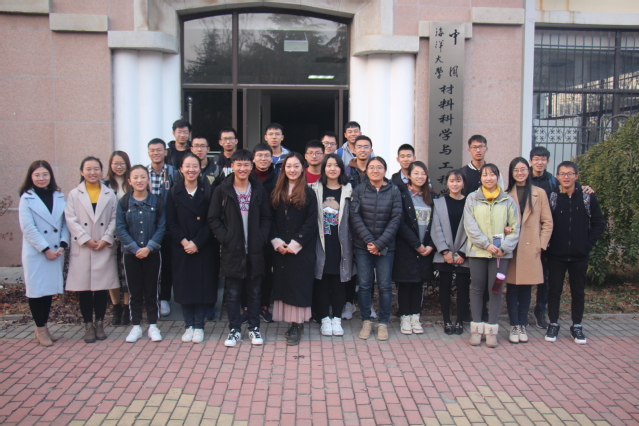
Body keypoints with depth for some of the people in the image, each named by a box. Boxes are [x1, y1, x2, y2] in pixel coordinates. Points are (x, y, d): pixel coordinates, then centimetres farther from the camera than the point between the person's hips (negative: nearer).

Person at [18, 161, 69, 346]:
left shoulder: (59, 197, 9)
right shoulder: (27, 198, -2)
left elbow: (65, 222, 6)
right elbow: (27, 228, -9)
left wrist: (62, 245, -8)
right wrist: (45, 249, -13)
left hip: (56, 251, 3)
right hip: (35, 253, -3)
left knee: (50, 290, 9)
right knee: (36, 290, 1)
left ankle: (43, 327, 23)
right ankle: (40, 329, 14)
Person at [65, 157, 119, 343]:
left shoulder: (110, 194, 8)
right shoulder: (74, 194, 6)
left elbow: (114, 219, 4)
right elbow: (71, 219, -2)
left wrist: (106, 239, -9)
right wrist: (86, 240, -11)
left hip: (105, 248, 1)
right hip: (82, 248, -1)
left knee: (103, 287, 4)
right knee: (84, 288, 2)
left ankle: (99, 323, 18)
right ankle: (88, 325, 14)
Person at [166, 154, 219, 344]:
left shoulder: (208, 192, 1)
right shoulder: (174, 193, 4)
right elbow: (170, 223, 0)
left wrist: (196, 243, -13)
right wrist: (183, 242, -13)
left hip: (204, 248, -1)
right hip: (181, 248, 1)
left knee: (202, 285, 2)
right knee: (184, 285, 4)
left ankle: (199, 326, 13)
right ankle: (188, 325, 16)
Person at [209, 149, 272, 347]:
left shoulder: (259, 190, 5)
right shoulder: (222, 191, -1)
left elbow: (266, 217, 6)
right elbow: (213, 219, -1)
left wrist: (261, 238, -7)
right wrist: (225, 238, -11)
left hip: (254, 249, 1)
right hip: (232, 249, -1)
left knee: (254, 291, 10)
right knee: (232, 293, 6)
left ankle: (254, 328, 22)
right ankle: (234, 330, 18)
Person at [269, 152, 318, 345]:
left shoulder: (308, 193, -2)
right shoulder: (277, 193, 10)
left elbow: (311, 223, -8)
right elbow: (271, 220, 7)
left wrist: (295, 244, -13)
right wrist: (276, 242, -6)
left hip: (302, 249, -4)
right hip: (280, 249, 4)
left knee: (299, 284, -2)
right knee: (282, 283, 6)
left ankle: (297, 324, 5)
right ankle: (290, 321, 15)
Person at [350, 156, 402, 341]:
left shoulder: (394, 191, 1)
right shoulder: (359, 190, 2)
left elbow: (396, 219, -4)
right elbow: (355, 216, -4)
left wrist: (379, 243, -11)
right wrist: (368, 241, -14)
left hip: (386, 247, 0)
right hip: (362, 246, 1)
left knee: (384, 286, 3)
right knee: (364, 285, 5)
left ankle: (383, 323, 16)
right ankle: (366, 322, 18)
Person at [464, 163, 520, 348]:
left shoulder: (508, 201, 7)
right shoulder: (472, 198, 4)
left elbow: (515, 228, 5)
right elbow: (470, 225, -4)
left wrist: (504, 247, -9)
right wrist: (486, 244, -13)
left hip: (501, 252, 0)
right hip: (477, 250, 0)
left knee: (496, 289, 3)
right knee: (477, 288, 5)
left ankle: (492, 330, 12)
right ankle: (476, 328, 13)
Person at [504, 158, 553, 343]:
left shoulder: (539, 193, 5)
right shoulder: (507, 195, 6)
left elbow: (547, 222, 5)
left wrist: (541, 245, -2)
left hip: (531, 249, 0)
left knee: (526, 287, 6)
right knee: (512, 287, 1)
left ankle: (523, 325, 16)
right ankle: (514, 326, 9)